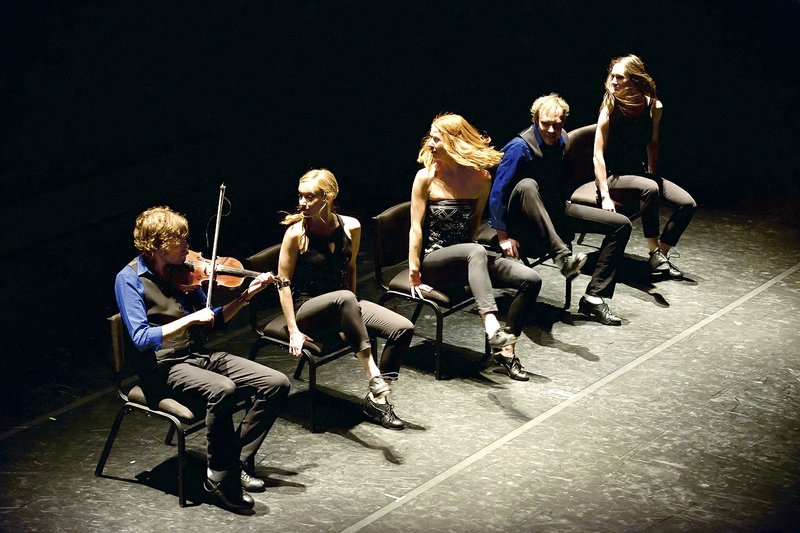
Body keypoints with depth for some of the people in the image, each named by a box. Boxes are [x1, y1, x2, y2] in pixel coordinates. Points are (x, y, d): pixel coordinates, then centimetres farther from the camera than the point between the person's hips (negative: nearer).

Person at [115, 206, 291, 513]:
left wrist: (245, 297, 3)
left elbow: (211, 322, 17)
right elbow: (141, 338, -20)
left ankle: (237, 462, 0)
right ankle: (221, 476, -18)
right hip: (164, 368, -7)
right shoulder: (130, 279, -9)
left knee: (276, 383, -8)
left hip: (199, 357, 7)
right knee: (223, 389, -36)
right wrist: (190, 318, -23)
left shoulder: (181, 273, 9)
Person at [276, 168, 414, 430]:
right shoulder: (296, 233, -14)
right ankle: (373, 376, -38)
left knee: (403, 328, -15)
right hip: (307, 308, -5)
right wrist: (294, 331, -16)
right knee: (344, 299, -40)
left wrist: (353, 309, 12)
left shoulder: (351, 227, -3)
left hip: (342, 304, 5)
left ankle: (376, 399, -6)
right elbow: (284, 282, -12)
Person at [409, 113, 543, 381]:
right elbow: (416, 227, -8)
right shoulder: (426, 177, -6)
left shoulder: (481, 178, 2)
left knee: (531, 279, -14)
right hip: (433, 260, -4)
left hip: (466, 258, 5)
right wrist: (414, 273, -12)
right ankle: (492, 326, -54)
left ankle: (506, 349, -8)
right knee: (475, 251, -38)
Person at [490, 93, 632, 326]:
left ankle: (593, 297, -11)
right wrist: (503, 237, -22)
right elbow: (498, 193, -21)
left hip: (553, 210, 7)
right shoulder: (520, 147, -21)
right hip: (523, 218, -7)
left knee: (621, 224, -6)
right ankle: (562, 255, -48)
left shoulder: (562, 141, 2)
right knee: (527, 185, -41)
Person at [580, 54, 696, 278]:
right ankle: (654, 253, -26)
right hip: (613, 177, -6)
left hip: (639, 174, 6)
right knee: (649, 189, -36)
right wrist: (605, 197, -25)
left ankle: (662, 253, -1)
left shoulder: (654, 106, -4)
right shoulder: (611, 108, -17)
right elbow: (598, 155, -19)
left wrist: (652, 175, 12)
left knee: (687, 204, -12)